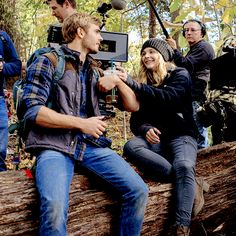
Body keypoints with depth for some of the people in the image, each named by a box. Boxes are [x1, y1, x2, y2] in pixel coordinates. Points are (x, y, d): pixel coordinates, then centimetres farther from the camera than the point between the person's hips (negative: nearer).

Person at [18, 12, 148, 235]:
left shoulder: (95, 71, 21)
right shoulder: (48, 62, 4)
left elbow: (133, 106, 22)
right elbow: (31, 110, -8)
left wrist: (117, 80, 3)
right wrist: (81, 123, -10)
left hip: (92, 146, 5)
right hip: (55, 146, -5)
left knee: (138, 190, -13)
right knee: (54, 207, -33)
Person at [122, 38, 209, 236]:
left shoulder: (180, 75, 4)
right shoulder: (143, 83, 16)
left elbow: (167, 97, -18)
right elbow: (135, 120, 11)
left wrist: (131, 83, -25)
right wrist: (145, 130, -14)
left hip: (181, 136, -3)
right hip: (155, 139, 4)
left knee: (184, 167, -36)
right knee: (130, 147, -30)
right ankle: (190, 184, -31)